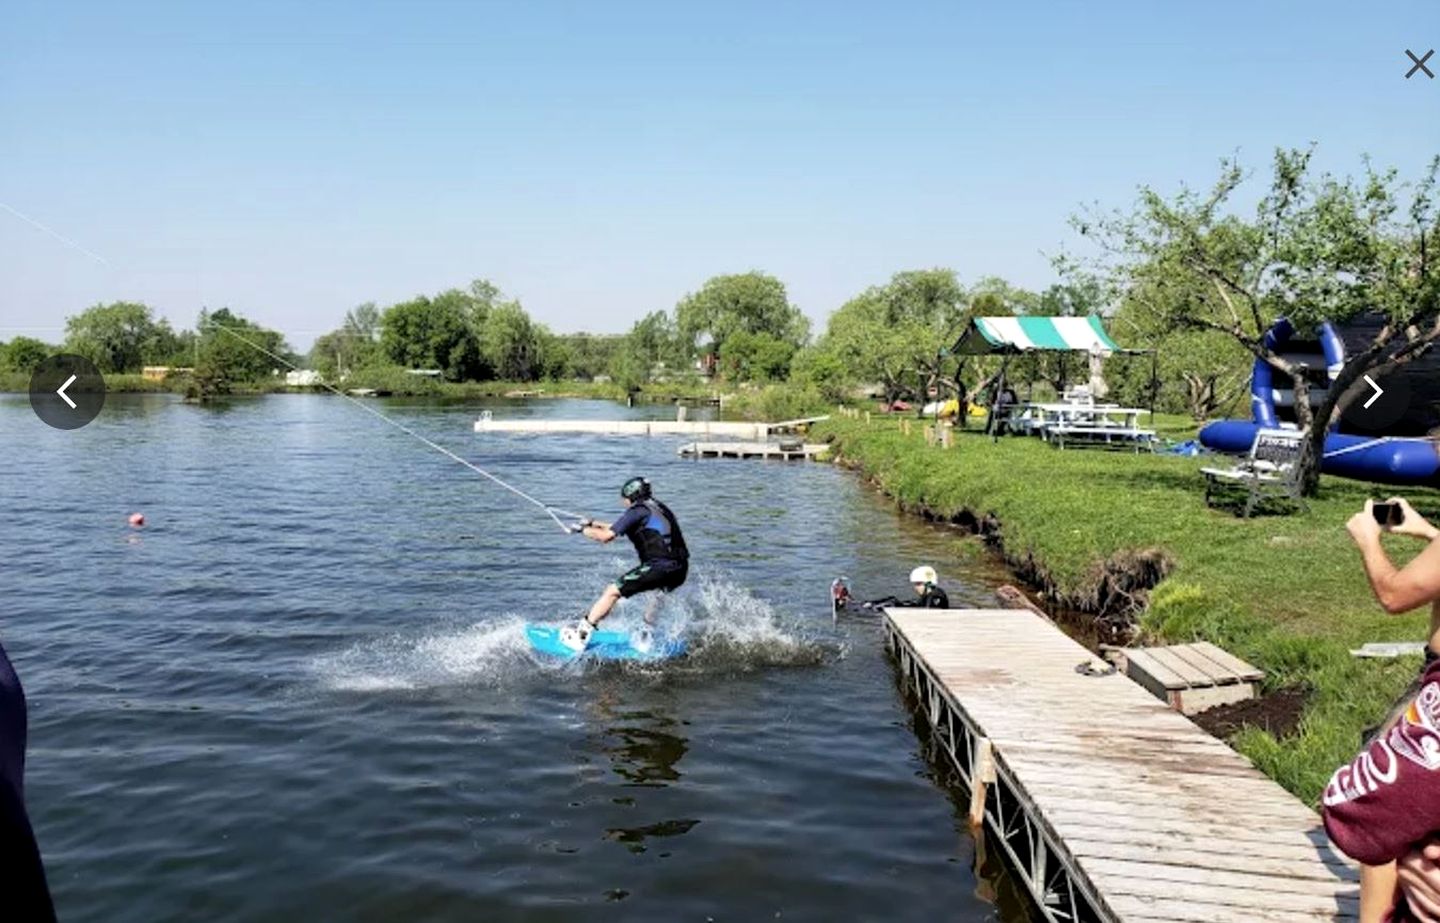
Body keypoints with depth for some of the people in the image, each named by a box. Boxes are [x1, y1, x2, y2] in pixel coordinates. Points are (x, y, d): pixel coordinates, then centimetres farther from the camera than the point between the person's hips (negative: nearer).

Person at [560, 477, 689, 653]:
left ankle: (580, 636, 0)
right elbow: (622, 527, 36)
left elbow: (606, 536, -3)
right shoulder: (659, 508, 25)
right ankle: (647, 636, 37)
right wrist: (594, 524, 39)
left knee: (613, 592, -1)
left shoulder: (637, 511, 0)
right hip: (681, 569, 8)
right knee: (658, 591, 38)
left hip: (660, 566, -8)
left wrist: (584, 530, 14)